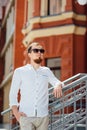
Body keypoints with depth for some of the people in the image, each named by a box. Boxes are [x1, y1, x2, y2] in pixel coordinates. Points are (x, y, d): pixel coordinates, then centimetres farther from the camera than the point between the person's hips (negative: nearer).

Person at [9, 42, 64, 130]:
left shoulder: (46, 71, 14)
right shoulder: (19, 71, 7)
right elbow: (13, 94, 7)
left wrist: (58, 86, -17)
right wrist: (15, 111, -7)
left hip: (43, 116, 2)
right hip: (26, 116, -2)